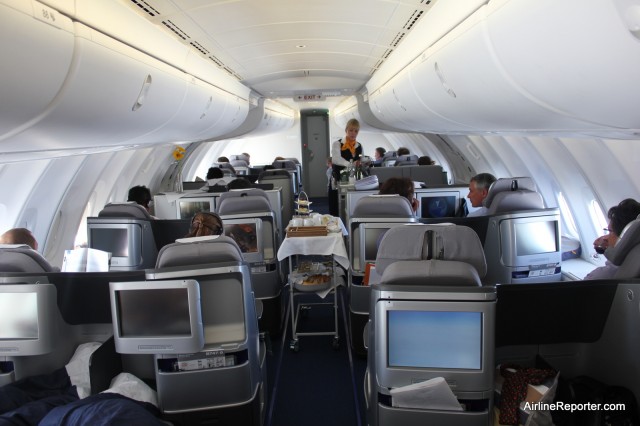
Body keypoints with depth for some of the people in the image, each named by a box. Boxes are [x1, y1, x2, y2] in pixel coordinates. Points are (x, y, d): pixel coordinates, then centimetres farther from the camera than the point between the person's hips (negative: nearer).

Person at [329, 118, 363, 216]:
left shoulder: (359, 147, 11)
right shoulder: (337, 144, -6)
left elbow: (361, 163, 14)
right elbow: (336, 159, -25)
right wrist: (351, 164, -41)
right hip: (337, 183, -4)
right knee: (336, 211, -1)